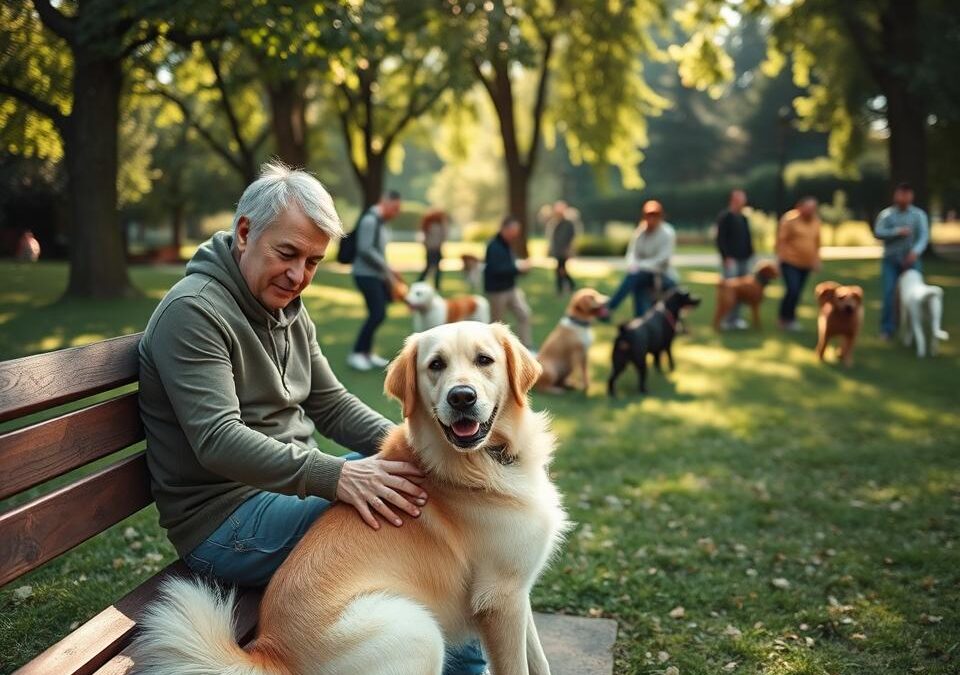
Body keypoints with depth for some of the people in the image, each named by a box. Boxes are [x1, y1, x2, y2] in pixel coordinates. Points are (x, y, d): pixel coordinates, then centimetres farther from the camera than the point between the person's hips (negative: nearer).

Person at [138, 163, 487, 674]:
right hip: (225, 520, -9)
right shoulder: (194, 311, -17)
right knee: (413, 519, -22)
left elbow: (332, 405, 12)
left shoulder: (289, 312, 11)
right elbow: (218, 440, -27)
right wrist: (334, 476, -37)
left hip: (294, 484, 9)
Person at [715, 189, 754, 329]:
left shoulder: (743, 219, 16)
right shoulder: (725, 217, -7)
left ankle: (735, 318, 14)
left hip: (744, 260, 7)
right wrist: (726, 257, -18)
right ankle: (728, 319, -3)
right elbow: (720, 239, -13)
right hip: (730, 259, -7)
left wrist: (749, 255, 12)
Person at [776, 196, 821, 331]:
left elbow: (817, 242, 15)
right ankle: (785, 318, 1)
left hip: (806, 264, 6)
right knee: (793, 290, -15)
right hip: (790, 262, -6)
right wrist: (780, 258, -13)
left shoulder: (815, 221, 6)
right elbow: (781, 240, -10)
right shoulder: (790, 219, -11)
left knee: (798, 293, 8)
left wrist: (816, 259, 12)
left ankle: (789, 319, 21)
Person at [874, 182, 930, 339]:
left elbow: (924, 235, -9)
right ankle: (887, 329, -2)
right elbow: (877, 232, -8)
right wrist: (898, 232, -19)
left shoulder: (919, 214, 3)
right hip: (890, 261, -1)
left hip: (911, 260, 1)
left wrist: (916, 251, -26)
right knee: (889, 294, -8)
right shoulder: (886, 214, 3)